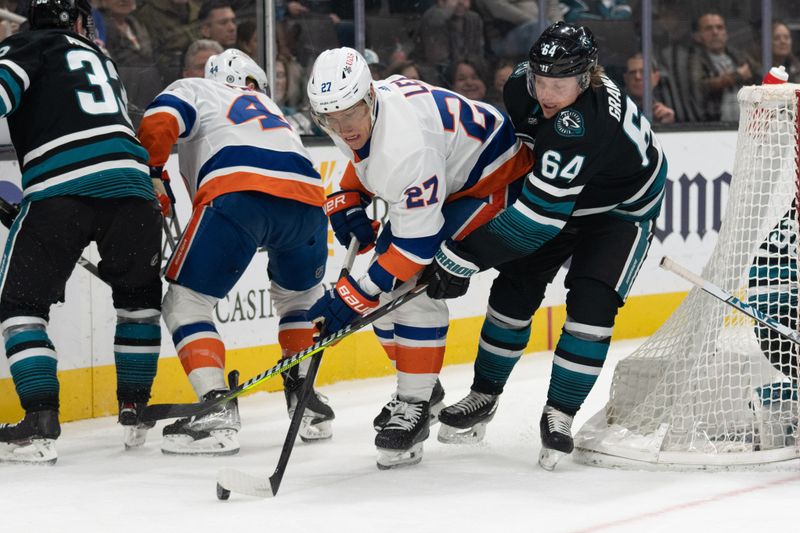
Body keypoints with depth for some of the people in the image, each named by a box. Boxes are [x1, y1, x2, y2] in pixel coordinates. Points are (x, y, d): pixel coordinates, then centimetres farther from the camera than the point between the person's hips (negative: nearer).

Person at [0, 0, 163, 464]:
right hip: (130, 182, 4)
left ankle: (40, 425, -6)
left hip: (58, 188, -4)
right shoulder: (103, 62, 32)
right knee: (139, 297, 26)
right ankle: (135, 410, 25)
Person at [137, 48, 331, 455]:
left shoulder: (191, 88, 26)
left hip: (238, 190, -5)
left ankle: (217, 411, -12)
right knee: (300, 296, 32)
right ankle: (304, 400, 25)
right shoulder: (270, 108, 42)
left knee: (186, 301, 4)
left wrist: (151, 179, 16)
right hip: (308, 196, 5)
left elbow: (158, 124, 6)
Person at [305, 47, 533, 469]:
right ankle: (422, 387, 23)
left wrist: (352, 297, -32)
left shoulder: (406, 145, -39)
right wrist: (347, 202, -2)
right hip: (442, 180, 10)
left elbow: (418, 241, -35)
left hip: (494, 179, -10)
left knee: (414, 282, -22)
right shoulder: (362, 113, -12)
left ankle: (414, 405, -13)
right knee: (387, 282, 6)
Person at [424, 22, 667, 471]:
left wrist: (462, 257, -45)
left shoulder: (581, 125, -43)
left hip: (623, 209, -7)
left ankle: (560, 415, -7)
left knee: (591, 303, -21)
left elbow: (540, 215, -46)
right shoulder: (524, 84, -20)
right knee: (514, 288, 1)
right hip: (557, 195, 7)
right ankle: (484, 398, 15)